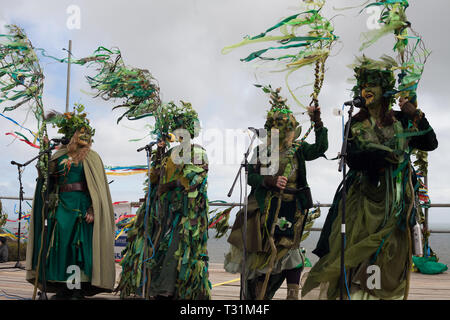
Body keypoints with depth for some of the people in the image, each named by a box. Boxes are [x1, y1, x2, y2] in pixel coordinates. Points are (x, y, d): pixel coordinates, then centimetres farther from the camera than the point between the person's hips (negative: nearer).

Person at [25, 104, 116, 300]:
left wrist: (92, 209, -14)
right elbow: (49, 182, 16)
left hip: (82, 206, -4)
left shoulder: (92, 157, 4)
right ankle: (63, 287, 9)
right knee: (60, 244, 1)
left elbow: (98, 188, -3)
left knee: (80, 245, -7)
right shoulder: (60, 156, 13)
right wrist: (43, 172, -4)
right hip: (61, 206, 4)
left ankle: (78, 290, -3)